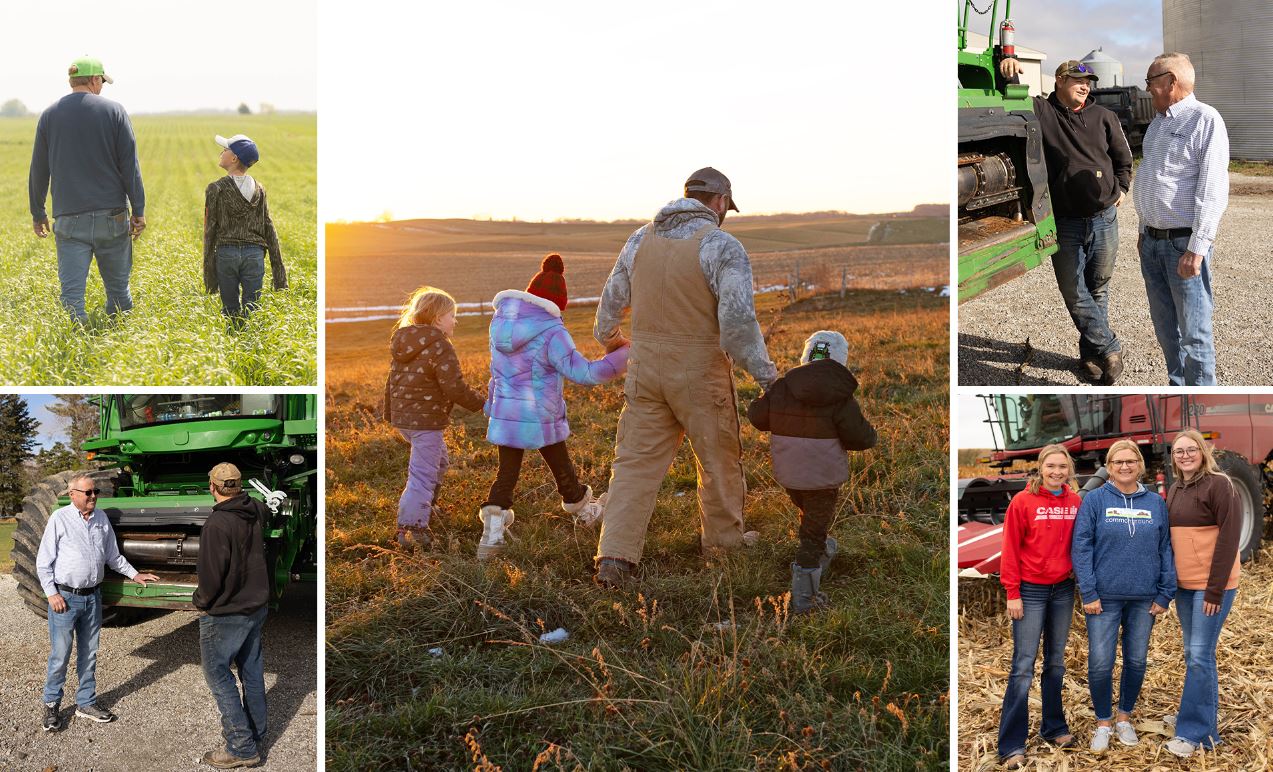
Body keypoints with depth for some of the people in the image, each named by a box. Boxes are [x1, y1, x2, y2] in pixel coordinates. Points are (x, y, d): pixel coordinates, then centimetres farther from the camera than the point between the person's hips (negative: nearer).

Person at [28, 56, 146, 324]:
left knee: (72, 291, 0)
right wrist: (139, 210, -1)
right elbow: (130, 164, -5)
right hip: (112, 216, -1)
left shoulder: (49, 115, 6)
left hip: (69, 219, 1)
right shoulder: (113, 111, -1)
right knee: (118, 287, 12)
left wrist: (38, 213, 19)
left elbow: (38, 170, 10)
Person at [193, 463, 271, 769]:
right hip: (256, 606, 8)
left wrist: (201, 601, -6)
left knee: (218, 674, 2)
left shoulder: (217, 523, -25)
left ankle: (242, 747, 1)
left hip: (225, 614, -8)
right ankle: (256, 732, 31)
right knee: (252, 670, 18)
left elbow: (210, 573, -23)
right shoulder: (256, 512, 0)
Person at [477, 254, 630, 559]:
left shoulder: (500, 320, 0)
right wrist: (624, 356, -16)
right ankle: (583, 511, 41)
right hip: (540, 418, -5)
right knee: (562, 468, 17)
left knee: (506, 473, 11)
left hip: (504, 413, 5)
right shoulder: (551, 333, -21)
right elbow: (584, 373, -21)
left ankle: (492, 531, -1)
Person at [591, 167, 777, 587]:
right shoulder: (722, 246, -13)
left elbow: (613, 297, 17)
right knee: (719, 458, 16)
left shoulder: (642, 238, 5)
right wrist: (767, 375, -11)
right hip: (699, 373, -4)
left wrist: (606, 335, 37)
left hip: (646, 367, 4)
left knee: (635, 462, 7)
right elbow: (738, 322, -22)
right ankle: (725, 540, 33)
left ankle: (614, 557, -4)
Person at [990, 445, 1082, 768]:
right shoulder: (1023, 501, -9)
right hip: (1031, 591, -4)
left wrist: (1080, 577, 3)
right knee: (1024, 666, -4)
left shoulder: (1075, 502, 2)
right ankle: (1012, 745, 0)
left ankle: (1054, 727, 29)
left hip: (1063, 590, 4)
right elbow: (1010, 550, -9)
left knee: (1056, 662, 15)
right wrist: (1012, 593, -11)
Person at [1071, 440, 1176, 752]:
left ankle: (1124, 718, 29)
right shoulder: (1095, 500, -3)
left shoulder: (1156, 503, 5)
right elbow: (1081, 548, -6)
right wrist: (1089, 593, -11)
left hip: (1144, 598, 3)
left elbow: (1166, 550, 6)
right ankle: (1103, 723, 16)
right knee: (1100, 664, -3)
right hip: (1105, 597, -2)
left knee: (1136, 661, 11)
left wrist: (1165, 594, 0)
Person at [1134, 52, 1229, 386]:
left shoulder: (1205, 120, -11)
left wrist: (1197, 248, -21)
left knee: (1193, 331, -4)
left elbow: (1213, 189, -17)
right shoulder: (1158, 123, 15)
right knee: (1165, 326, 14)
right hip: (1153, 242, 8)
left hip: (1184, 243, -8)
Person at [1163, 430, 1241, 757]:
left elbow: (1229, 538, -16)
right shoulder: (1174, 490, 11)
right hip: (1184, 584, 7)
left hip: (1212, 585, -7)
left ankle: (1196, 732, -1)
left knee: (1200, 655, -6)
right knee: (1192, 654, 12)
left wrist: (1215, 589, -18)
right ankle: (1202, 719, 24)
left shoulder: (1218, 484, -11)